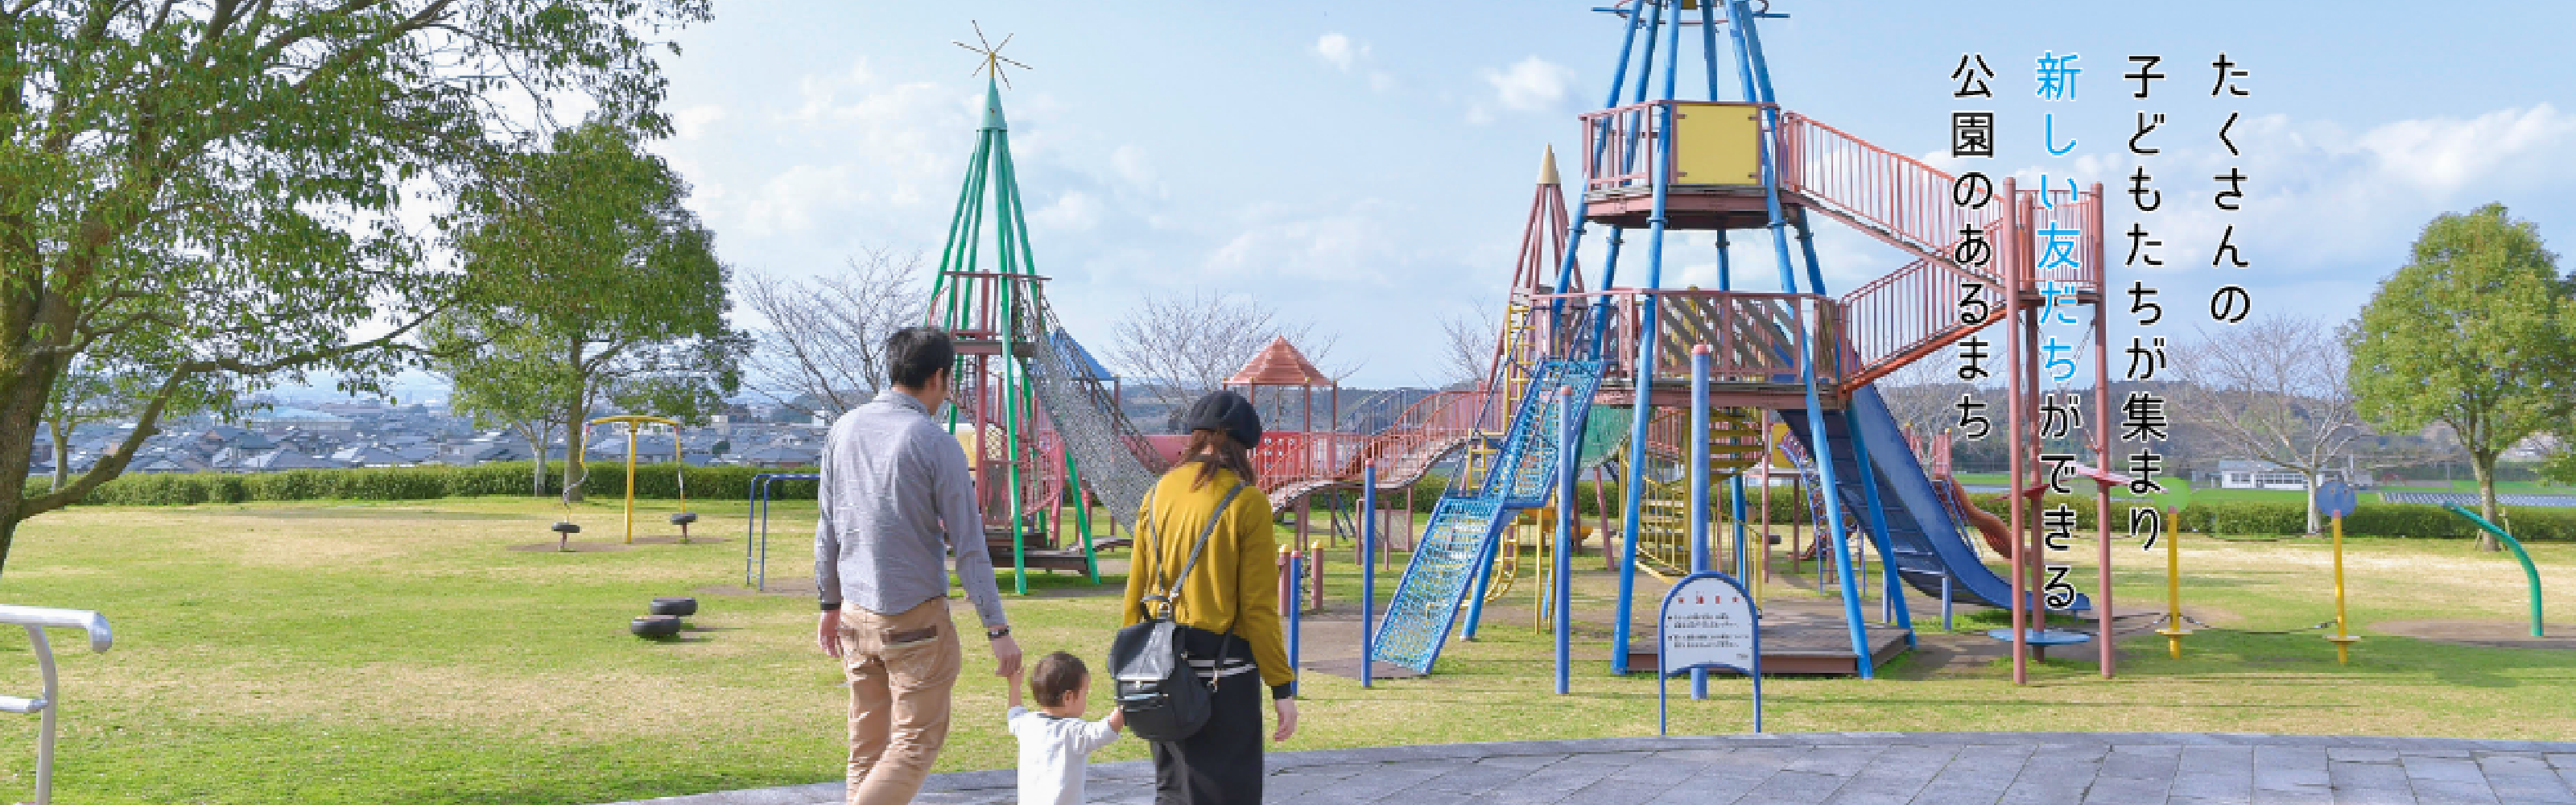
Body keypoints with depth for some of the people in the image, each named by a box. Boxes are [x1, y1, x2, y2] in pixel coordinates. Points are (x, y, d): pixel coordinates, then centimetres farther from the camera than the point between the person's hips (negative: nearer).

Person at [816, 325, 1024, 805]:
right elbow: (968, 547, -13)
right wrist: (997, 629, -9)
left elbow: (828, 529, 10)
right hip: (914, 620, -6)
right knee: (917, 741, 3)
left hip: (856, 615, 6)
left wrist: (831, 604, 19)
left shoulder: (845, 429, 4)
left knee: (867, 745, 15)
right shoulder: (936, 444, -13)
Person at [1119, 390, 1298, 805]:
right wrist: (1283, 688, -5)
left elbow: (1136, 590, 9)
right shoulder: (1247, 503, -10)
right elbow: (1259, 607, -12)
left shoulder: (1159, 494, 5)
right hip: (1223, 676, -6)